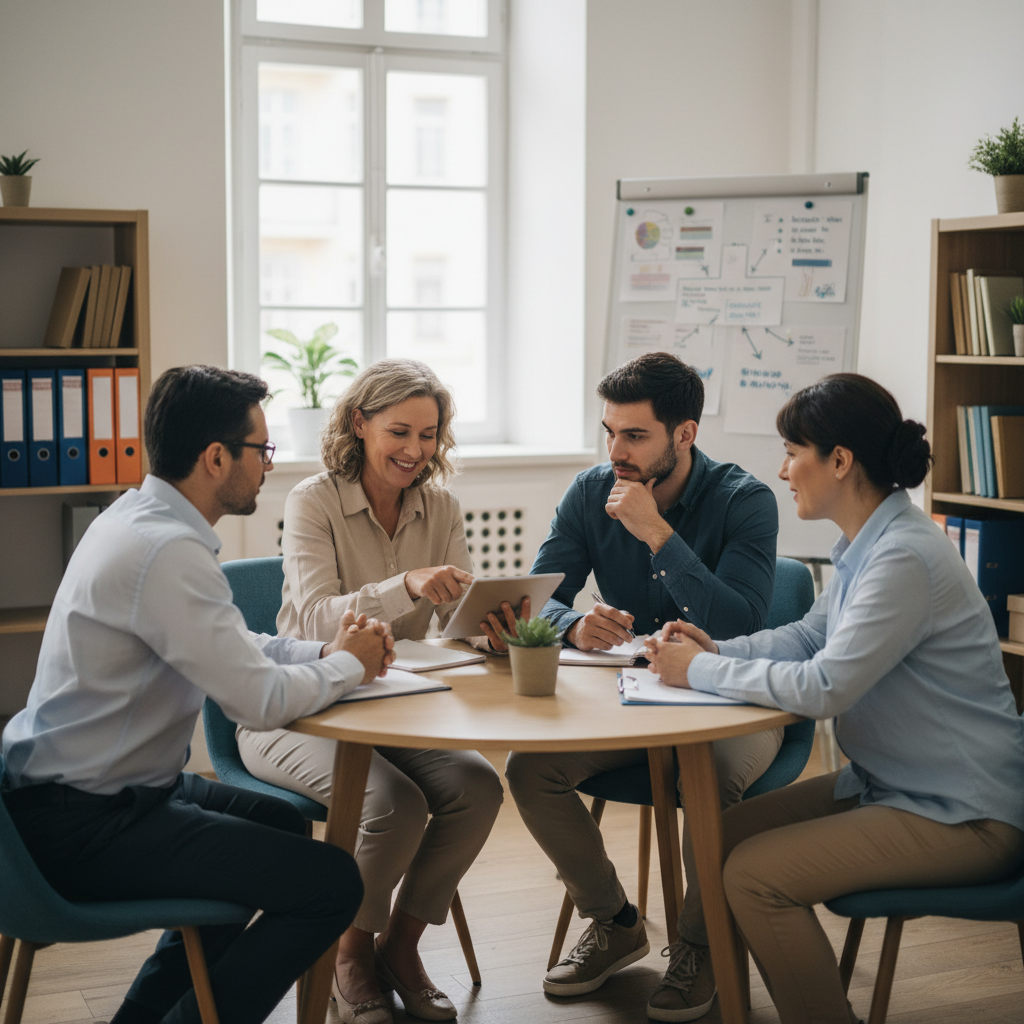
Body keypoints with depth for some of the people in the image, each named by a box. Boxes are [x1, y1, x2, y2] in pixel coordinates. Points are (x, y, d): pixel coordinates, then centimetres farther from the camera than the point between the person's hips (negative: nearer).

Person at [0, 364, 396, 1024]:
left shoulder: (139, 518, 8)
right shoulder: (166, 550, -25)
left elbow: (234, 648, 17)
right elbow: (260, 699, -24)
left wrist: (327, 651, 2)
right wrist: (349, 665, -5)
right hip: (82, 824, -11)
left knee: (282, 823, 28)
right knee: (330, 882, -14)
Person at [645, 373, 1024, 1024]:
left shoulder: (904, 558, -25)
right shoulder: (866, 543, 6)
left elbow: (824, 688, -29)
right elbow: (810, 635, 17)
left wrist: (700, 671, -17)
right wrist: (717, 650, 1)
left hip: (962, 817, -10)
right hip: (890, 784, 10)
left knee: (755, 874, -19)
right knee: (722, 834, 7)